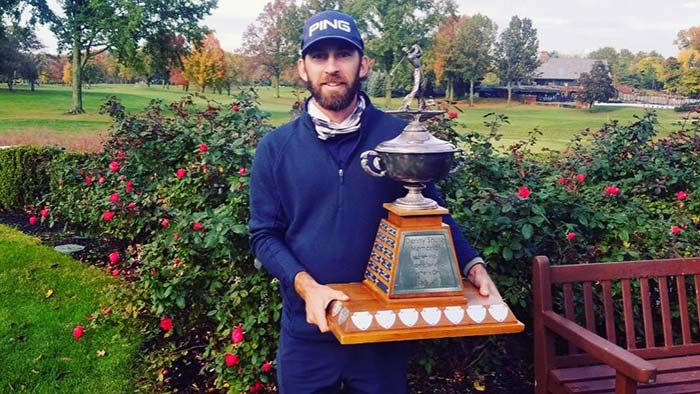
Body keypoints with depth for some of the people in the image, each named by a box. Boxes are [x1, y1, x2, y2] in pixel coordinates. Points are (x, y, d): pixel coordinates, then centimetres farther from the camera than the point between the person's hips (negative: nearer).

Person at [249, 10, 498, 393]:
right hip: (307, 332, 1)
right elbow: (264, 234, -3)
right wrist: (306, 286, -19)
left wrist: (473, 266, -12)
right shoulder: (275, 148, -3)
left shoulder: (399, 136, -5)